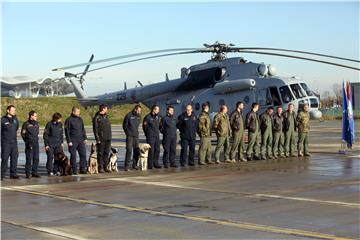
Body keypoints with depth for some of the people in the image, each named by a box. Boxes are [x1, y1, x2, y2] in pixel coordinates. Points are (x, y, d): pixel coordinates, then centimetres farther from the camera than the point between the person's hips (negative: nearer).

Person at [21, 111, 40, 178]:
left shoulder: (36, 123, 14)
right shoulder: (26, 124, -5)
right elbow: (23, 134, -3)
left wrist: (36, 139, 13)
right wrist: (27, 142, -7)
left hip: (36, 143, 6)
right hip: (29, 144, -6)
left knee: (36, 158, 6)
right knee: (29, 159, -7)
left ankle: (34, 172, 14)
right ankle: (27, 173, 0)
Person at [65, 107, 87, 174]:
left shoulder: (80, 119, 12)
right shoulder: (69, 120, -5)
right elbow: (67, 131, -7)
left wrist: (85, 138, 11)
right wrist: (69, 141, -12)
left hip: (81, 140, 5)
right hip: (73, 141, -5)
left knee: (83, 154, 1)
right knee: (73, 156, 0)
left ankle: (82, 169, 8)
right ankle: (74, 170, 6)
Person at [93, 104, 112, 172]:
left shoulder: (106, 117, 16)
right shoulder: (97, 117, -7)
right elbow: (95, 129, -10)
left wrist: (110, 136, 13)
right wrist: (97, 139, -15)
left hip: (108, 139, 7)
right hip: (101, 139, -7)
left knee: (107, 153, 8)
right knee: (100, 153, -2)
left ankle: (105, 167, 14)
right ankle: (100, 168, 2)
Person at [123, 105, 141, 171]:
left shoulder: (139, 117, 10)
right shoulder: (129, 116, -8)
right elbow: (124, 125, -4)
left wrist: (136, 132, 11)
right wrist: (128, 132, -4)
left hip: (136, 135, 6)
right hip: (130, 136, -6)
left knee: (137, 150, 6)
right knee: (129, 150, -10)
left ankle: (135, 165, 16)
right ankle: (126, 166, -7)